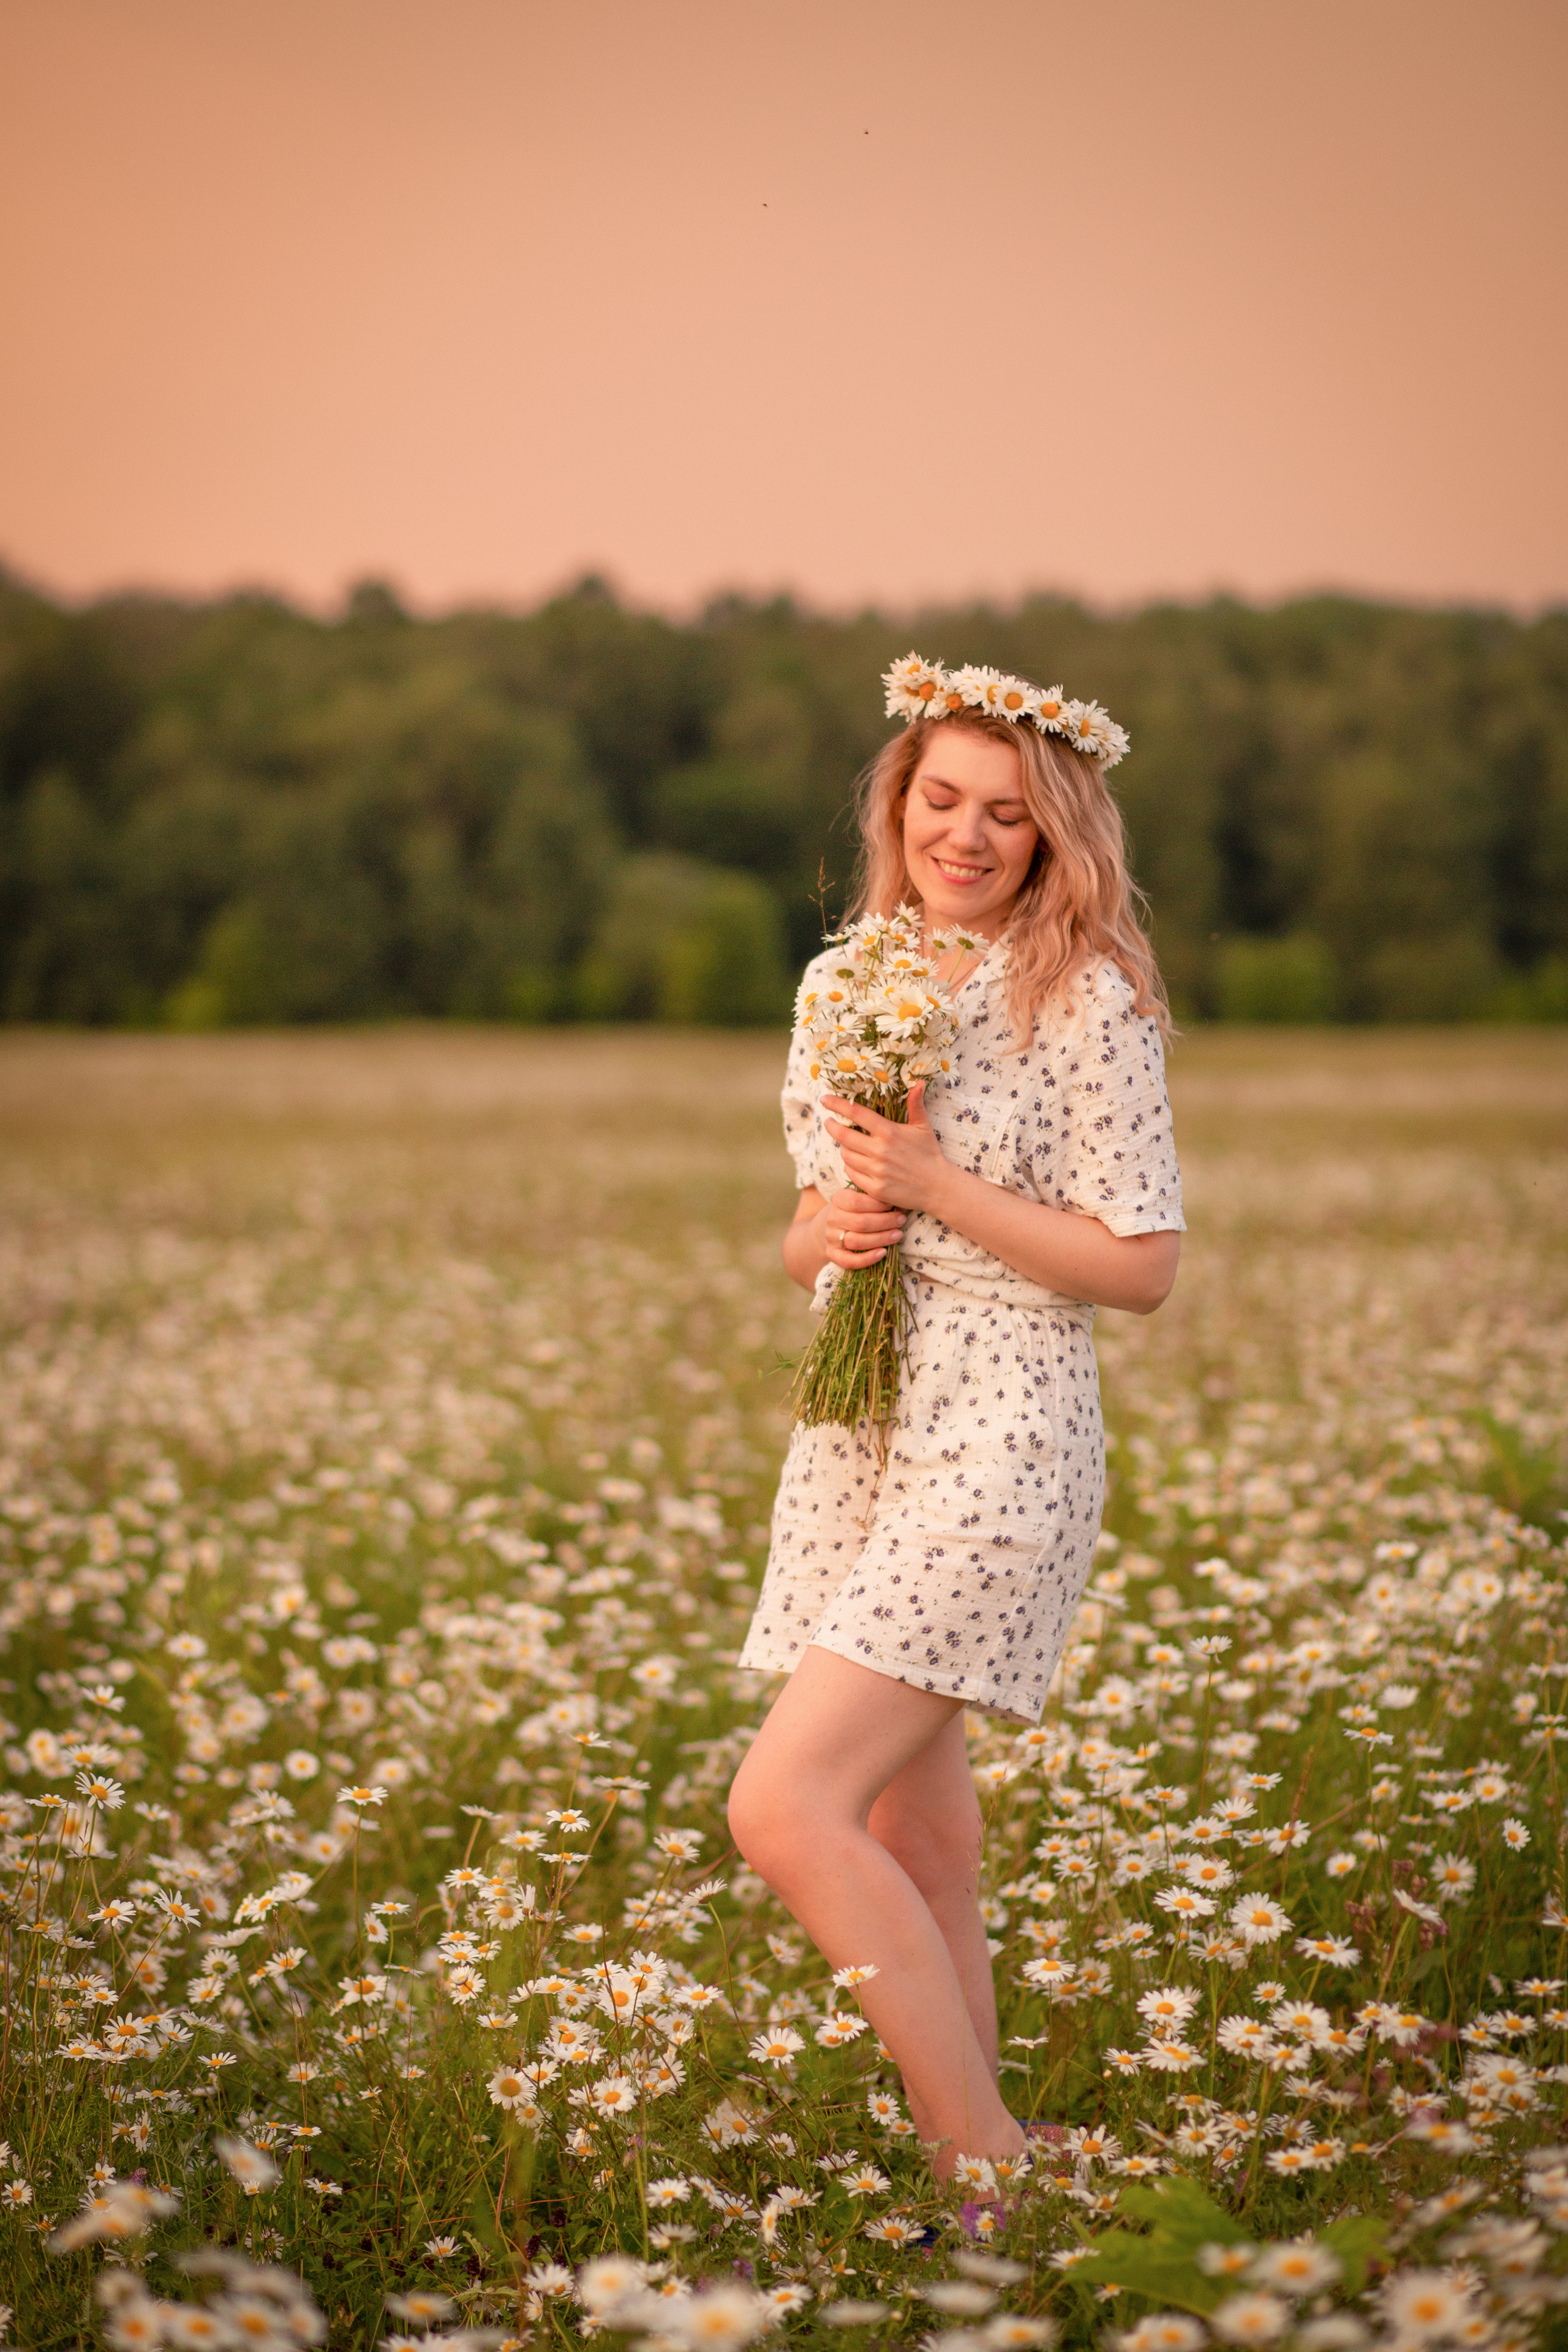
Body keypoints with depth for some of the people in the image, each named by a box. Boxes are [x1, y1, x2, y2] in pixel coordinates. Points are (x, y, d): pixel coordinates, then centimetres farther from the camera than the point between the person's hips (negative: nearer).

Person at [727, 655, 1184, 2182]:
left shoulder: (1086, 996, -9)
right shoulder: (856, 983, 12)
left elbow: (1141, 1265, -10)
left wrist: (934, 1183, -16)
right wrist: (825, 1234, -4)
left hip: (993, 1454, -7)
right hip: (852, 1441, 8)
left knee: (782, 1810, -16)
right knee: (916, 1851, 10)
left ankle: (991, 2171, -5)